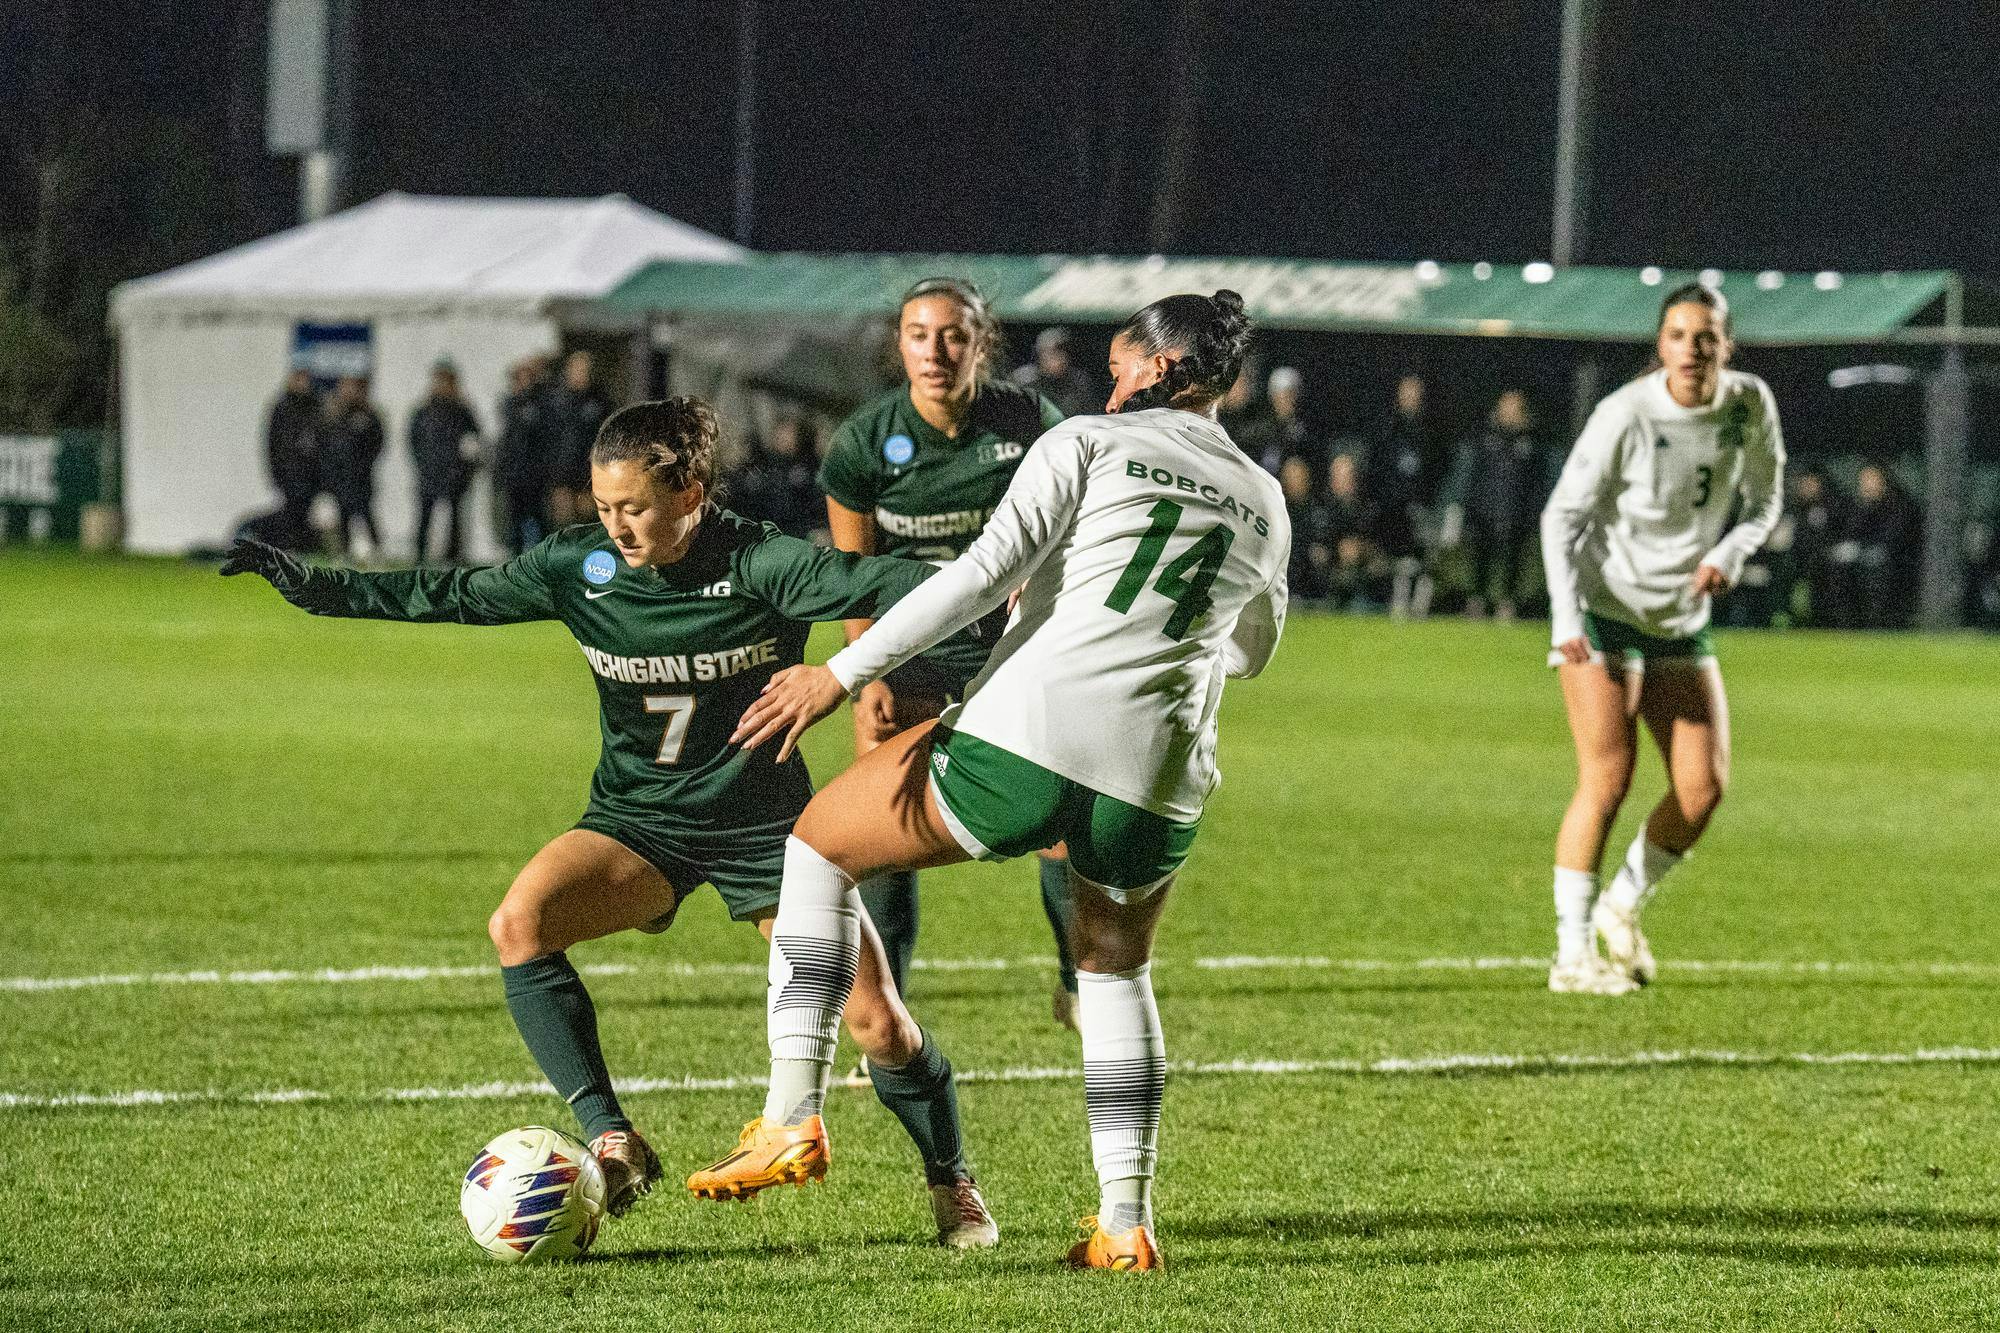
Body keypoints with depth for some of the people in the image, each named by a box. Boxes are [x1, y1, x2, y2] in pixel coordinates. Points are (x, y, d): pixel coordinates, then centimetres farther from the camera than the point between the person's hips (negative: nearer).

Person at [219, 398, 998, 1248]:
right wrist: (321, 590, 1)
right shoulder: (581, 566, -8)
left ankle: (951, 1182, 21)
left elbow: (868, 584, -31)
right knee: (520, 922, -27)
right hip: (638, 825, 3)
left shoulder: (757, 565, -18)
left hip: (763, 826, -3)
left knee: (877, 1020, -9)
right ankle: (612, 1145, -22)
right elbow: (459, 595, 3)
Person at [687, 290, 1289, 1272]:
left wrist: (844, 674, -10)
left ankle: (793, 1114, 5)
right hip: (1158, 781, 4)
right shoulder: (1265, 505, 16)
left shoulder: (1088, 443, 2)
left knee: (821, 842, 16)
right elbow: (1248, 653, 32)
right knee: (1117, 970, 30)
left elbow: (985, 570, -10)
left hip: (1023, 743, -4)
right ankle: (1125, 1221, 18)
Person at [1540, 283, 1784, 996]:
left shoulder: (1750, 404, -6)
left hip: (1683, 621, 5)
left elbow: (1764, 498, 10)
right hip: (1602, 611, -5)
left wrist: (1730, 553, -11)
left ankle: (1622, 907, 21)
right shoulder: (1625, 414, -18)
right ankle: (1572, 955, -6)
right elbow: (1563, 515, -13)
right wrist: (1566, 617, -24)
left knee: (1704, 787, -2)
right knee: (1607, 778, -12)